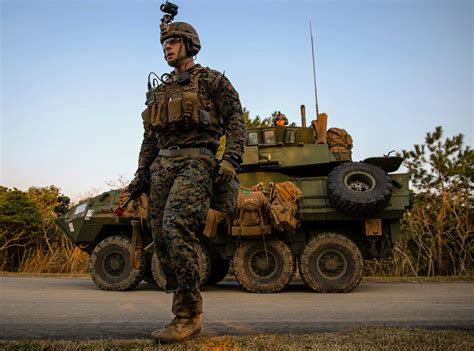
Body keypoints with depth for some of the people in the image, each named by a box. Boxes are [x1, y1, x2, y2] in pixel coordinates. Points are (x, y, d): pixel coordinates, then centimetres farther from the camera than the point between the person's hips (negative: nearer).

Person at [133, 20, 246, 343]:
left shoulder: (212, 80, 9)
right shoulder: (159, 91, 26)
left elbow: (236, 120, 0)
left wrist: (231, 159, -13)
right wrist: (143, 167, 13)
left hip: (195, 162, -7)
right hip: (162, 165, 7)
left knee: (175, 227, -25)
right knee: (160, 237, -1)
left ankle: (189, 315, -17)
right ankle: (184, 306, 9)